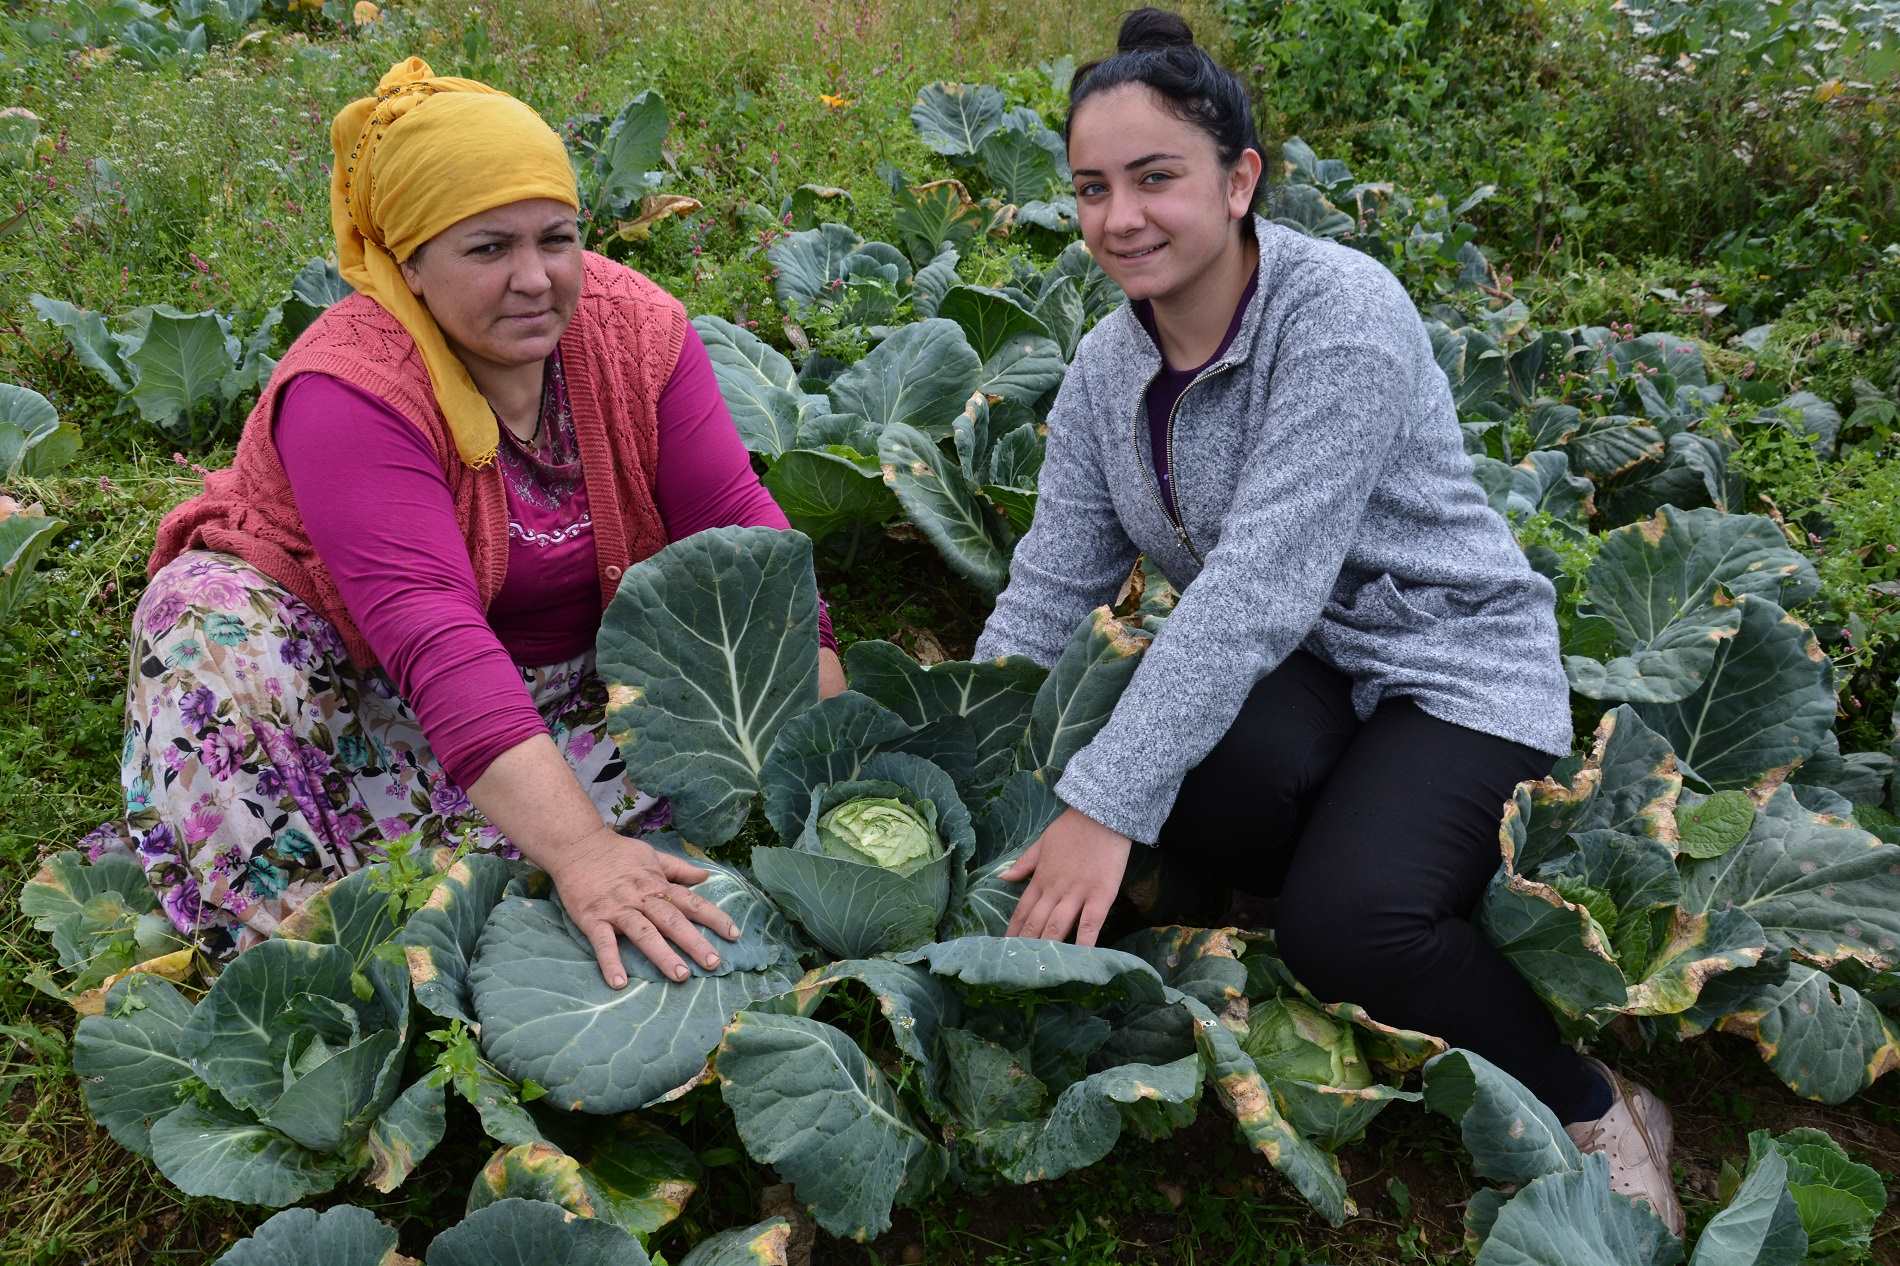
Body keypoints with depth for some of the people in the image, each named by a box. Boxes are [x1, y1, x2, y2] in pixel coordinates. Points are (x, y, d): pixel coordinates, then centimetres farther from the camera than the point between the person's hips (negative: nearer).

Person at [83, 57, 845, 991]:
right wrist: (581, 852, -51)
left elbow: (740, 529, -17)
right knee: (210, 612, -30)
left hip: (560, 682, 4)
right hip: (350, 673, -3)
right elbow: (432, 635, -40)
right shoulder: (352, 386, -28)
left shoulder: (633, 327, -14)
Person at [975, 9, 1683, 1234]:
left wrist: (1105, 806, -32)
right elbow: (1049, 587, 2)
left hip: (1453, 665, -5)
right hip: (1274, 683, 5)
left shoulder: (1341, 314, -21)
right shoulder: (1107, 366, 1)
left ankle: (1598, 1110, -3)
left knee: (1344, 922, -31)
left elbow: (1259, 585, -29)